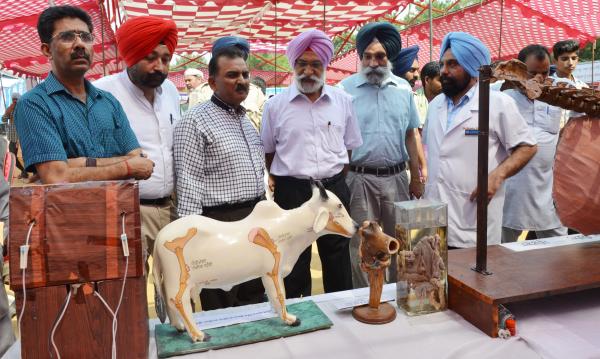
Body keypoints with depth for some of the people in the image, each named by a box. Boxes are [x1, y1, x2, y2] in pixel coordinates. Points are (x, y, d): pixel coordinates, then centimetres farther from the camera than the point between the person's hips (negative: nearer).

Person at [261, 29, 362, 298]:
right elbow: (268, 152, 6)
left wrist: (335, 181, 6)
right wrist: (286, 184, 2)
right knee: (294, 264, 12)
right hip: (292, 192, -1)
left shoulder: (343, 101, 4)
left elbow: (350, 147, 12)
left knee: (338, 259, 15)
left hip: (335, 189, 2)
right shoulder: (275, 105, -2)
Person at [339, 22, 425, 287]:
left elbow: (410, 136, 12)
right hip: (359, 179, -3)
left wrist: (416, 178, 10)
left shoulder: (403, 88, 6)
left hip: (397, 178, 4)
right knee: (360, 246, 7)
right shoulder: (345, 89, -5)